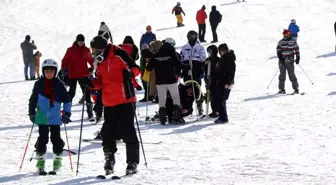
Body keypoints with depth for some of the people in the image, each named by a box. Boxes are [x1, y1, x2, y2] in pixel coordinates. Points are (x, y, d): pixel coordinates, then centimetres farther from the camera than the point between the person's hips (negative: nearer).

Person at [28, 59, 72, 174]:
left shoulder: (59, 85, -1)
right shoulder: (39, 84, 1)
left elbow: (67, 100, 4)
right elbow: (33, 100, 10)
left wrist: (67, 113, -3)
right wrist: (32, 113, 8)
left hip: (55, 118, 0)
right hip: (42, 118, 0)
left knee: (56, 139, 1)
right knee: (42, 139, 0)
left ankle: (58, 159, 16)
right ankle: (40, 161, 8)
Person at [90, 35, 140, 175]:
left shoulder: (118, 54, -9)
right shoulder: (100, 61, 14)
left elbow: (135, 67, -8)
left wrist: (129, 73, -28)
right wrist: (92, 83, 2)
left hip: (125, 100, -7)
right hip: (109, 103, 7)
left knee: (127, 131, -6)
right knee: (108, 132, 8)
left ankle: (133, 162, 0)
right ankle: (109, 159, 23)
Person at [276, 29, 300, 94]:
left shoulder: (293, 41, 5)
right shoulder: (281, 42, 8)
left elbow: (297, 50, 9)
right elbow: (278, 50, 2)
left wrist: (298, 58, 2)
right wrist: (280, 57, -13)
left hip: (290, 61, -2)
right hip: (282, 61, 2)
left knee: (292, 75, -4)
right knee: (282, 75, 0)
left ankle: (296, 89, 2)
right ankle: (281, 89, 5)